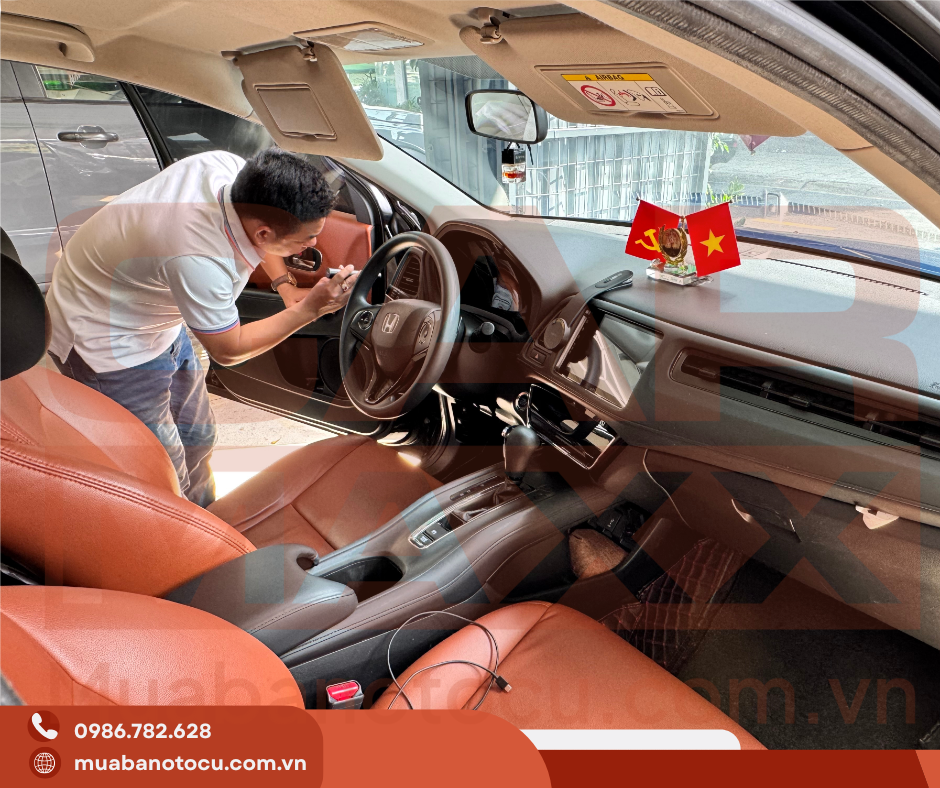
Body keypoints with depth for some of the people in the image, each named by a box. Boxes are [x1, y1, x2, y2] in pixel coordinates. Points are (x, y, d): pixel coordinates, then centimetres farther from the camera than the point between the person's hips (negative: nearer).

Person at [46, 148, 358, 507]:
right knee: (165, 478, -5)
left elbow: (255, 225, 6)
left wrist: (286, 286, -2)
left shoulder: (230, 167, -20)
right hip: (105, 337, -8)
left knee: (197, 438, 19)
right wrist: (309, 309, -23)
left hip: (160, 323, 8)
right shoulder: (200, 261, -41)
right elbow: (228, 349, -22)